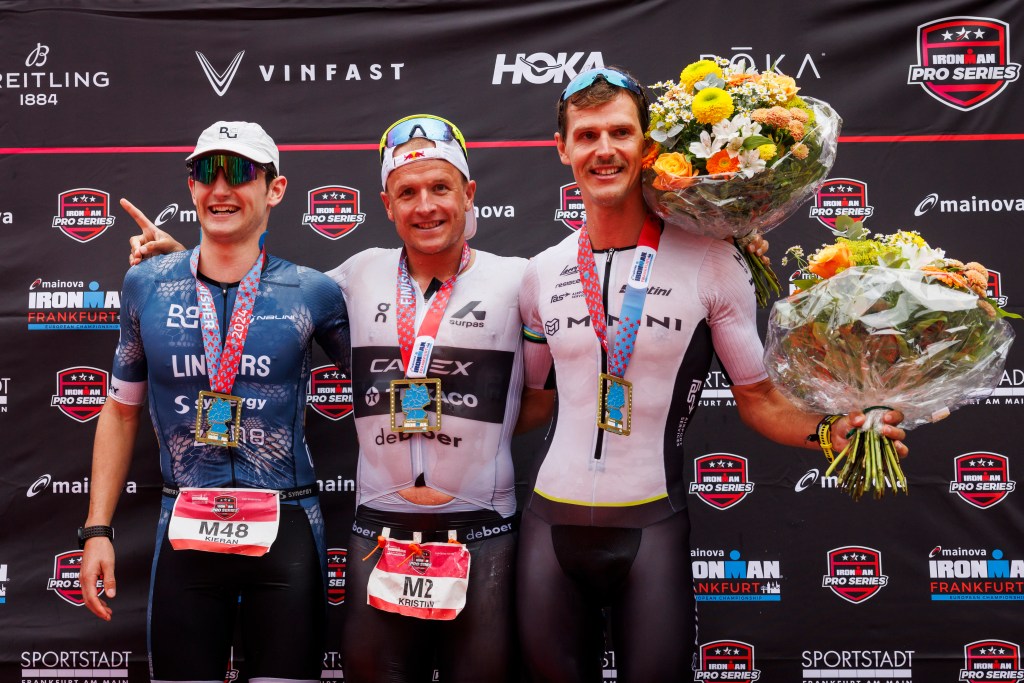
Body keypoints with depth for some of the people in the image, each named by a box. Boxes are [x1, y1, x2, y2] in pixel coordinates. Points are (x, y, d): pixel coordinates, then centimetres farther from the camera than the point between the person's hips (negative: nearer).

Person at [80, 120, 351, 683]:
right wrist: (97, 530, 7)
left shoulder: (314, 293, -3)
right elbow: (122, 410, 12)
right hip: (185, 530, 2)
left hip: (284, 529, -1)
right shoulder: (146, 286, 4)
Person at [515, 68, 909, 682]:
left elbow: (757, 396, 0)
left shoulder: (710, 262, -6)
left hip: (651, 524, -3)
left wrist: (828, 431, -16)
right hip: (551, 518, 3)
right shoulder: (543, 273, 5)